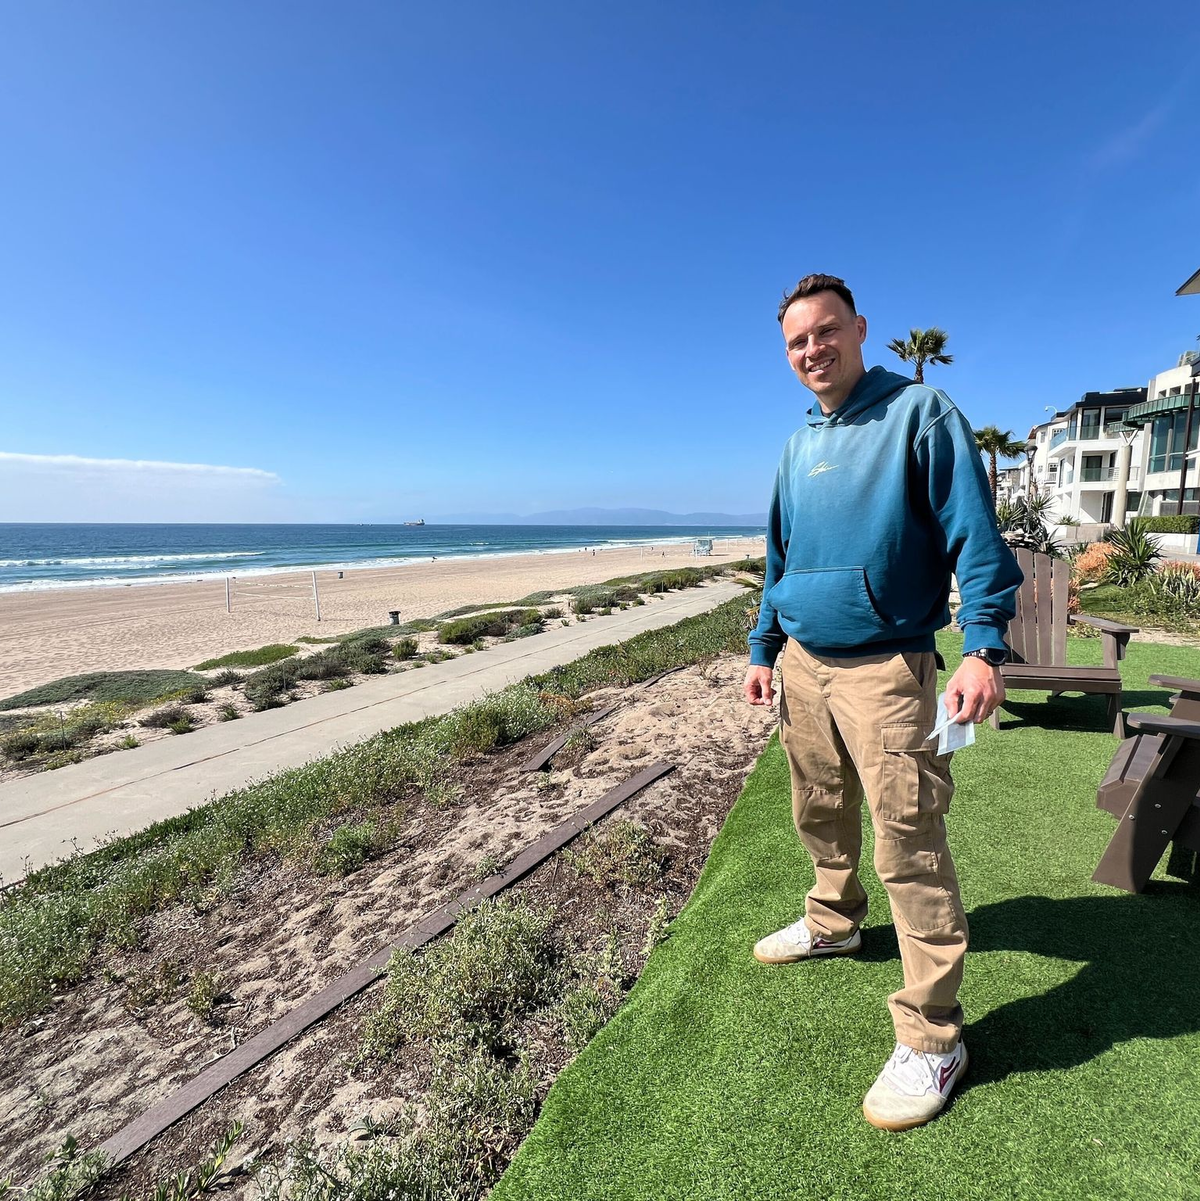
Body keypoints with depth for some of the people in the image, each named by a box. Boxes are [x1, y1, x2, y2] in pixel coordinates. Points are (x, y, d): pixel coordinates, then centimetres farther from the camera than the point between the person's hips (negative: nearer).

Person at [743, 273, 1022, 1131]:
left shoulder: (920, 413, -5)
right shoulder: (799, 445, 14)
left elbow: (976, 537, -10)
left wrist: (984, 647, -19)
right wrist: (763, 648, 17)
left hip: (886, 670, -6)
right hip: (803, 664, 7)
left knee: (910, 843, -3)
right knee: (821, 816, 19)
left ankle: (931, 1038, 11)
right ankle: (834, 923, 42)